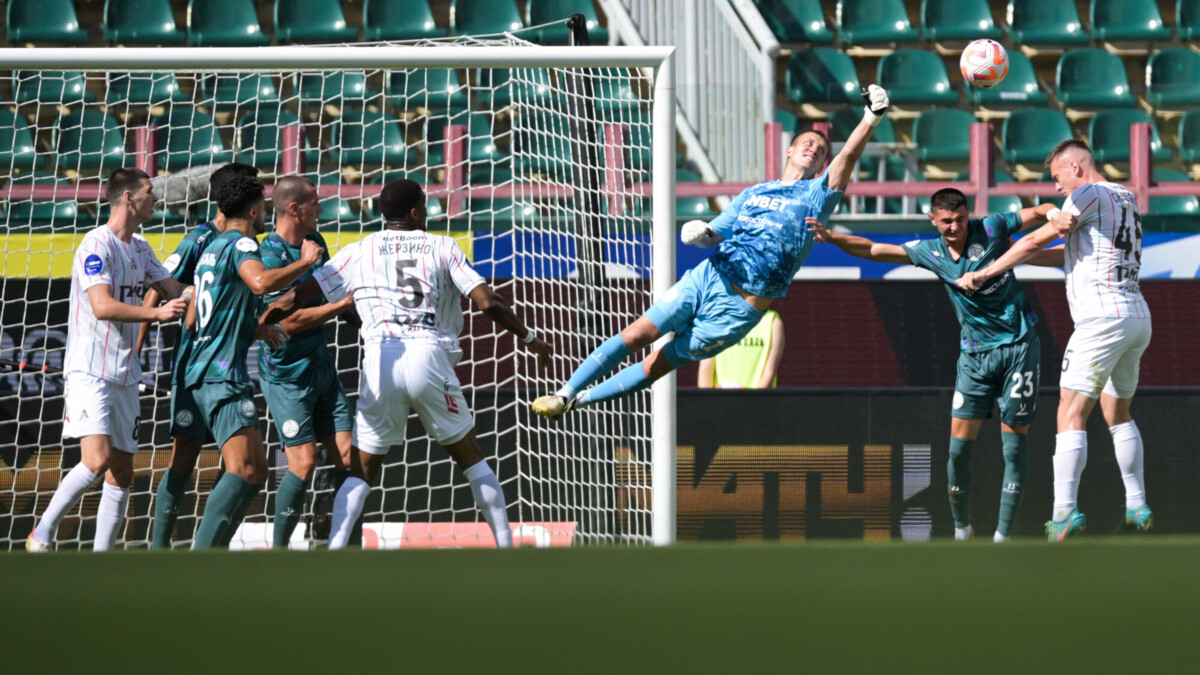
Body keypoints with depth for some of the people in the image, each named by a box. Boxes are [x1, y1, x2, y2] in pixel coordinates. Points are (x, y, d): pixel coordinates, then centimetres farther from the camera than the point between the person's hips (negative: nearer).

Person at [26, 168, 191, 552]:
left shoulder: (139, 249, 15)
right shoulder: (96, 245, -12)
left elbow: (177, 292, 20)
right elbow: (102, 306, -22)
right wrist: (157, 314, -29)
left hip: (124, 375, 8)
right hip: (90, 372, -8)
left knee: (122, 472, 4)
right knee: (97, 460, -21)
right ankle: (42, 534, -8)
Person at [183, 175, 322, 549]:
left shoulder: (212, 249, 23)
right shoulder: (241, 244, -6)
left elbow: (193, 320, 29)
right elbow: (261, 282, -29)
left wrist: (252, 330, 26)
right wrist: (305, 262, -15)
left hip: (201, 374, 10)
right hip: (223, 374, -10)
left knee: (255, 470, 14)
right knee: (243, 470, -19)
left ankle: (211, 551, 10)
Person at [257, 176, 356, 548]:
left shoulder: (314, 241, 8)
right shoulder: (270, 256, -18)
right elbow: (289, 321, -23)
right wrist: (344, 304, -18)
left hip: (321, 367, 8)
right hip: (287, 374, -8)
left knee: (347, 457, 0)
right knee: (303, 463, -12)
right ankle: (278, 550, 2)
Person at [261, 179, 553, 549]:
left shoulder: (359, 252, 15)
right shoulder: (443, 247, 12)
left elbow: (290, 301, 11)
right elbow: (488, 303, 3)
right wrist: (529, 338, 18)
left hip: (380, 361, 1)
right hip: (430, 356, -1)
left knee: (362, 473, 9)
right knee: (471, 458, 16)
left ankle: (334, 551, -10)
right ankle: (505, 544, 12)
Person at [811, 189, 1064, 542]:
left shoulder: (990, 230, -6)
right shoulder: (930, 252, 3)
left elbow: (1043, 213, 2)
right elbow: (872, 250, 7)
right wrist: (831, 236, -6)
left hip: (1018, 347, -3)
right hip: (975, 355, 3)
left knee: (1014, 445, -3)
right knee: (959, 448, -5)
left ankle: (1003, 537, 5)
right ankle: (962, 530, 12)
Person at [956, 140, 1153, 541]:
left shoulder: (1089, 194, -6)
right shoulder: (1125, 199, 19)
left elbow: (1036, 242, -6)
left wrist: (984, 273, 2)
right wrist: (1013, 261, 30)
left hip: (1104, 318, -9)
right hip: (1138, 316, 9)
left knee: (1071, 415, -12)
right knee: (1118, 414, 22)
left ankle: (1065, 512, -22)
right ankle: (1136, 509, 24)